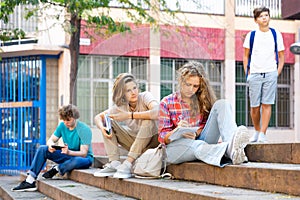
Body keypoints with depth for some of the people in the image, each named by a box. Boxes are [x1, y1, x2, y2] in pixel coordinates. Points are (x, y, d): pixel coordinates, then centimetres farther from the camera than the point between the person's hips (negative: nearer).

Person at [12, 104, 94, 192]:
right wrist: (51, 145, -25)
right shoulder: (62, 125, -1)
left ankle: (56, 169, -14)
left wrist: (69, 152, -44)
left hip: (84, 158, -6)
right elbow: (50, 140, 1)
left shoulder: (84, 129, -19)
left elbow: (83, 153, -24)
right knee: (42, 149, -12)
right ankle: (30, 181, -21)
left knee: (77, 161, -44)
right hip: (68, 156, 6)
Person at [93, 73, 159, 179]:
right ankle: (114, 163, -18)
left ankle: (128, 165, -34)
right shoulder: (121, 106, -4)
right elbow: (98, 117, -1)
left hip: (152, 141, -5)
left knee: (148, 121, -35)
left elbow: (157, 113, -38)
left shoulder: (145, 97, -17)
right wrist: (102, 128, -25)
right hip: (135, 144, 5)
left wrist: (129, 115, -35)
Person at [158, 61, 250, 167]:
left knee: (221, 104, -16)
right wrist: (178, 131, -21)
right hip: (177, 146, -3)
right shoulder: (166, 103, 7)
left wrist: (196, 133, -14)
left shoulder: (202, 100, 15)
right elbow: (163, 138, 2)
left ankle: (232, 143, -47)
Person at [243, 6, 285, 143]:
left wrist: (277, 74, 2)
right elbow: (246, 56, 14)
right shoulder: (251, 35, 7)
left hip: (271, 74, 0)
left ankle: (263, 134, -8)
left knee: (267, 104, -8)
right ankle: (257, 131, 22)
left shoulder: (276, 35, 7)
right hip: (254, 74, 1)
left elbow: (281, 57, 12)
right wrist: (247, 74, 4)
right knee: (255, 106, 3)